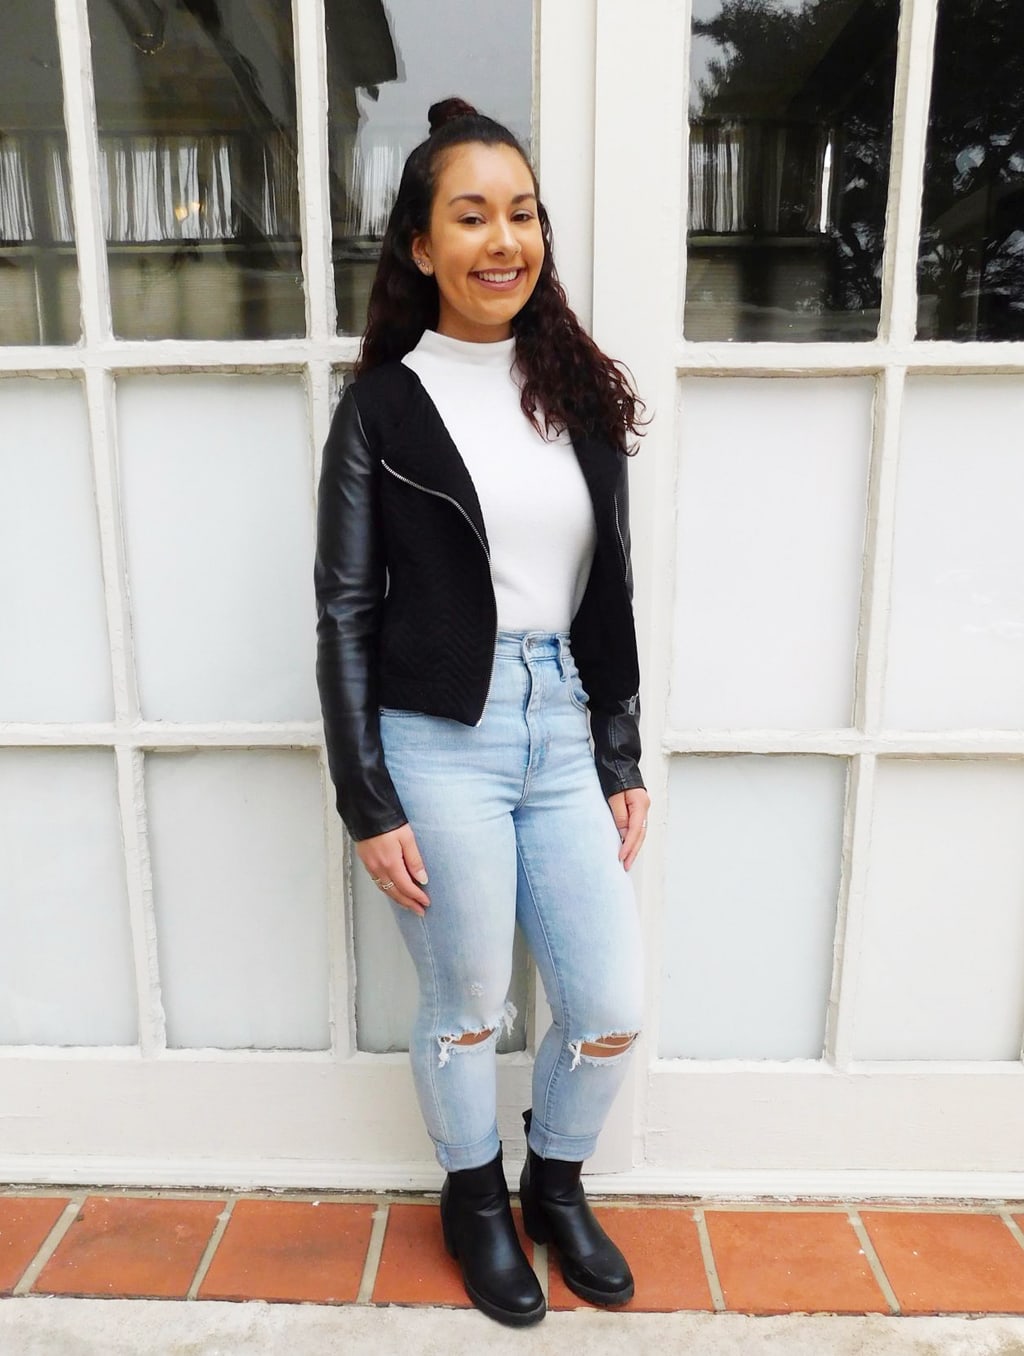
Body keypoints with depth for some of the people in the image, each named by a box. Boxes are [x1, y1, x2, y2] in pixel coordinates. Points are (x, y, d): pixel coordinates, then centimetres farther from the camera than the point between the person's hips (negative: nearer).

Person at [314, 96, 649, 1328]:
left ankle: (555, 1182, 42)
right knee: (466, 1009, 13)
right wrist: (367, 804, -7)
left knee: (613, 1013, 11)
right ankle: (475, 1199, 44)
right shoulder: (382, 404, -2)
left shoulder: (578, 394, 9)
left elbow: (610, 595, 10)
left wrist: (624, 763, 9)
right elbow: (345, 612, -3)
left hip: (566, 733, 4)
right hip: (441, 744, -4)